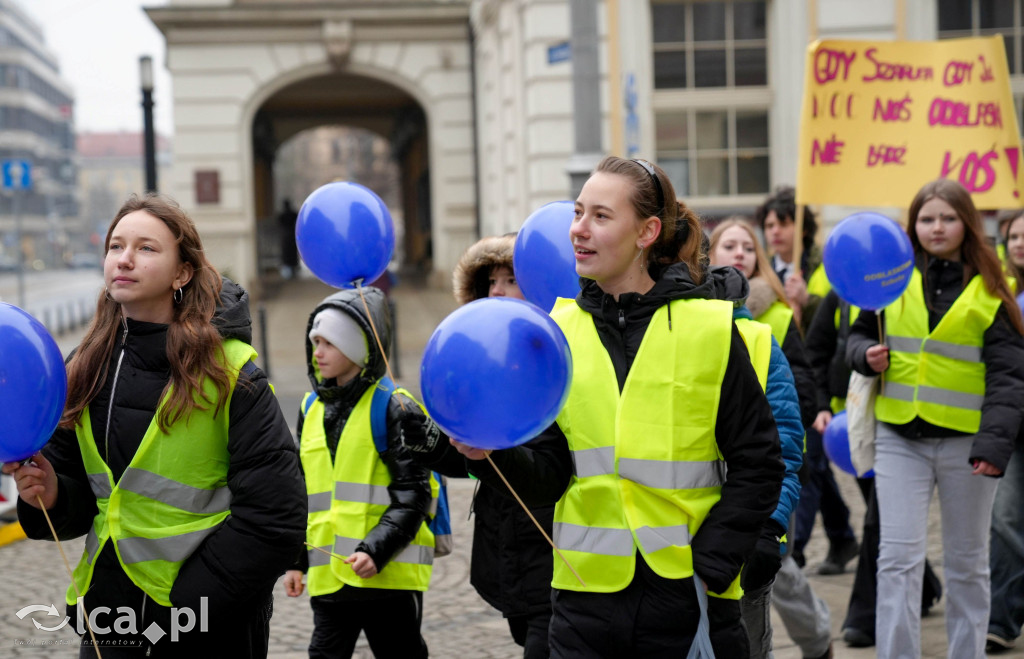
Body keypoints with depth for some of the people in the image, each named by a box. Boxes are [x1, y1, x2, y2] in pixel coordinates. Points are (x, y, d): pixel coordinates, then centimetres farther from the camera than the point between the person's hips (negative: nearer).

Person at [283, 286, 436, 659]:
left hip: (388, 573, -5)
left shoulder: (395, 408, -6)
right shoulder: (312, 407, 14)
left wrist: (376, 550, -21)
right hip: (329, 575, 6)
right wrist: (295, 560, 16)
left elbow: (413, 495, -11)